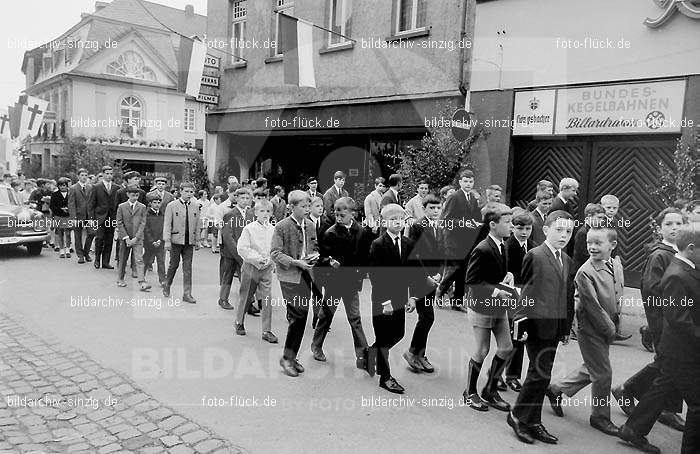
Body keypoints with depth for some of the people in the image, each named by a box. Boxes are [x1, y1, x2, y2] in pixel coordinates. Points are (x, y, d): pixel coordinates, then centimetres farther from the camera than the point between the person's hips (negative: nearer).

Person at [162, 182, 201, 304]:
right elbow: (167, 225, -4)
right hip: (176, 240, -2)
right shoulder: (172, 206, -1)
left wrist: (196, 240, 8)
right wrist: (167, 241, -10)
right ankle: (167, 286, 32)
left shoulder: (196, 206, 7)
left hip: (189, 241, 2)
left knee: (188, 267, 2)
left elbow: (197, 224, 10)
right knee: (174, 265, 8)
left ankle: (187, 294, 6)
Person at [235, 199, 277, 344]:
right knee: (245, 296, 12)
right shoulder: (249, 228, -7)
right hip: (251, 266, -2)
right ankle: (239, 322, 34)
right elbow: (242, 248, -12)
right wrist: (258, 258, -16)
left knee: (267, 299, -2)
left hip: (267, 268, 2)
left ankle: (267, 331, 4)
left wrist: (269, 260, -9)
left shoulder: (273, 230, 0)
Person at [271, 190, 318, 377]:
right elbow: (275, 253, -11)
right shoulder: (281, 227, -8)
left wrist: (315, 255, -2)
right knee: (298, 316, -11)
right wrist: (296, 262, -19)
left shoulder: (310, 226, 10)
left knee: (301, 318, 8)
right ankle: (286, 357, 5)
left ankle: (292, 357, 21)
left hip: (305, 275, 6)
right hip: (289, 276, -6)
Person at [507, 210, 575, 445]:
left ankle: (533, 422, 24)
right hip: (537, 324, -7)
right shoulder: (534, 255, -8)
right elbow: (525, 291, -8)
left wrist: (566, 328, 14)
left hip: (554, 328, 7)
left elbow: (567, 297, 16)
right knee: (540, 373, -7)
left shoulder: (567, 261, 14)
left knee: (541, 375, 13)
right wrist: (522, 322, -10)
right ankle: (517, 416, 11)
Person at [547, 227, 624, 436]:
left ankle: (556, 389, 36)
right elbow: (593, 307, -20)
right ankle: (600, 417, 22)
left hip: (605, 327, 7)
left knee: (592, 369, 19)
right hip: (590, 328, -7)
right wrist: (610, 329, -12)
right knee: (603, 372, 2)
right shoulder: (585, 272, -22)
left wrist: (613, 323, 6)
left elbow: (618, 296, 12)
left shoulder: (617, 266, 0)